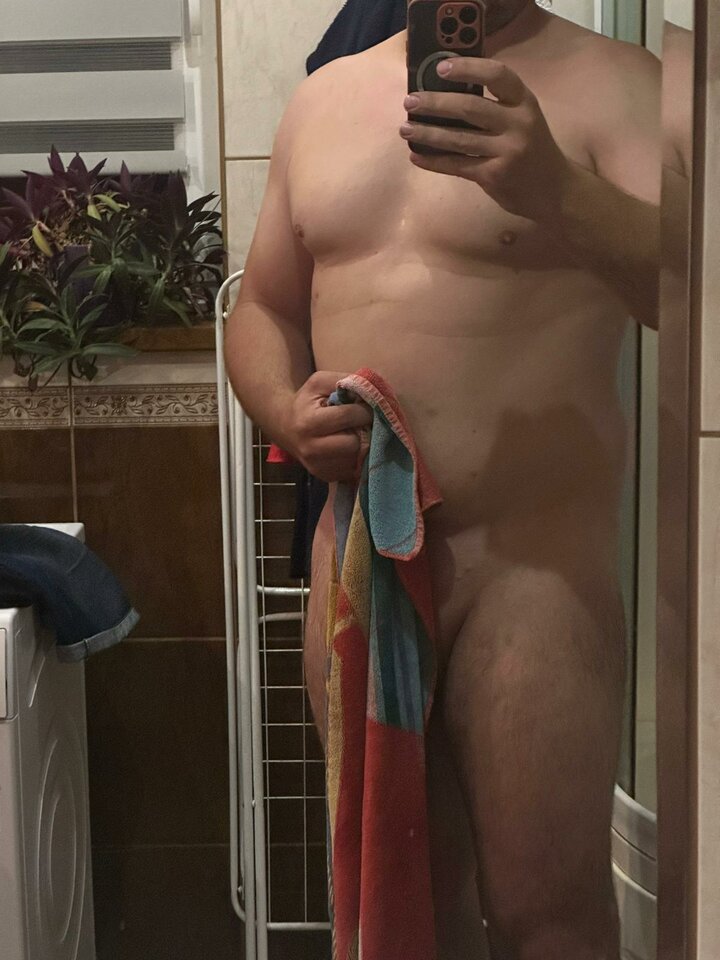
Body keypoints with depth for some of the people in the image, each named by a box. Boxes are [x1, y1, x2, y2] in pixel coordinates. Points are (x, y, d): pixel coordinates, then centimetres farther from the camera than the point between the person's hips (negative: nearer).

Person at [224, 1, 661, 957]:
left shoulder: (613, 84, -6)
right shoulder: (324, 96, 11)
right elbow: (263, 311, 17)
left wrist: (558, 191, -38)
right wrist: (286, 413, -4)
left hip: (533, 559, -5)